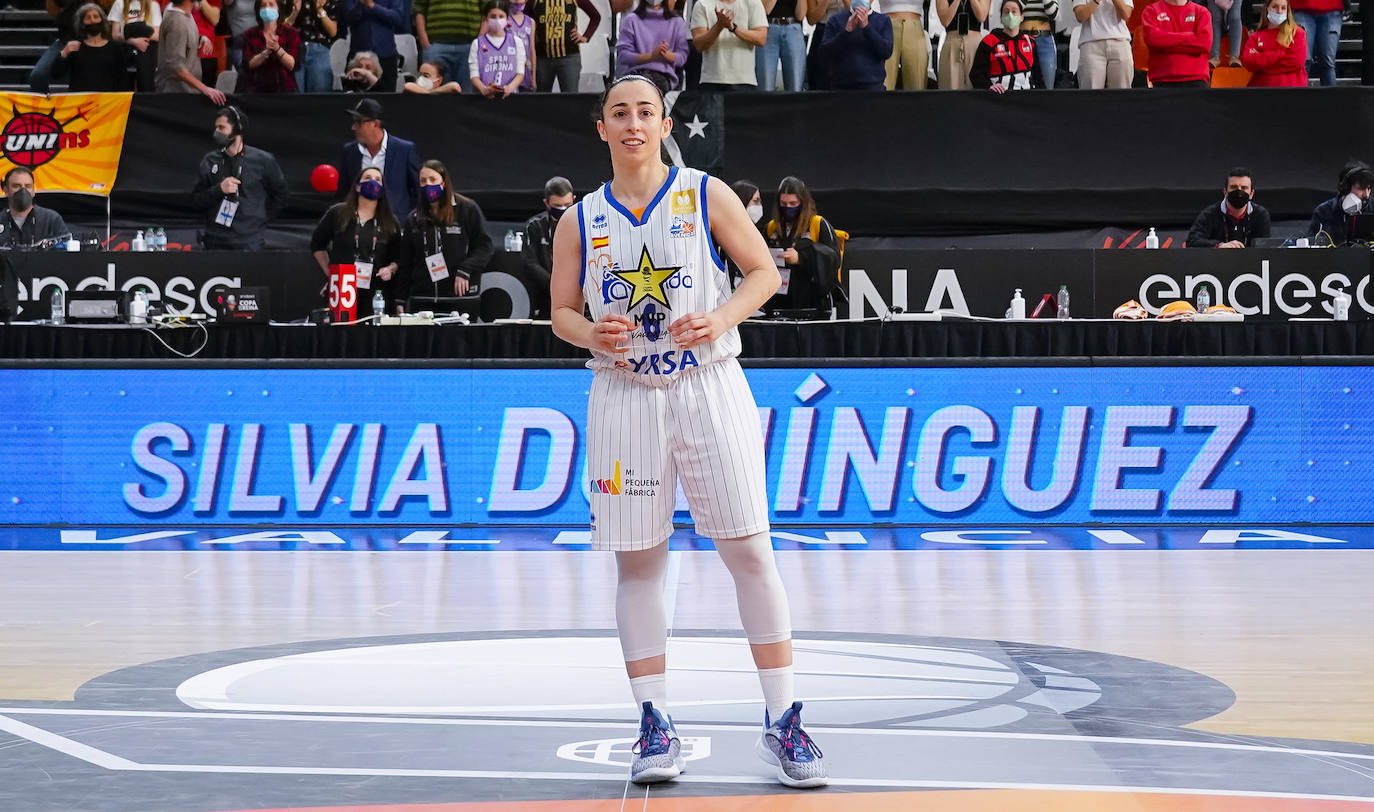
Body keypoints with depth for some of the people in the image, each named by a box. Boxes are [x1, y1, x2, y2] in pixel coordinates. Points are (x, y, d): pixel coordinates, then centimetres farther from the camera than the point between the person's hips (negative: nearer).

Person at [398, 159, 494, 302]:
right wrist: (400, 300, 10)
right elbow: (405, 265, 18)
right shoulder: (413, 219, 16)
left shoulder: (467, 209, 5)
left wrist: (464, 270, -11)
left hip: (459, 293, -3)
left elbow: (484, 246, 3)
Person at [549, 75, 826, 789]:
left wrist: (719, 320, -14)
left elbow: (764, 272, 3)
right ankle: (655, 724, 11)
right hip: (624, 396, 2)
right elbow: (561, 312, 12)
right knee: (637, 563, 3)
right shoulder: (583, 221, 6)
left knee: (750, 552, -4)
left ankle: (782, 720, 4)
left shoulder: (706, 196, 1)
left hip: (709, 388, -2)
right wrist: (592, 334, -11)